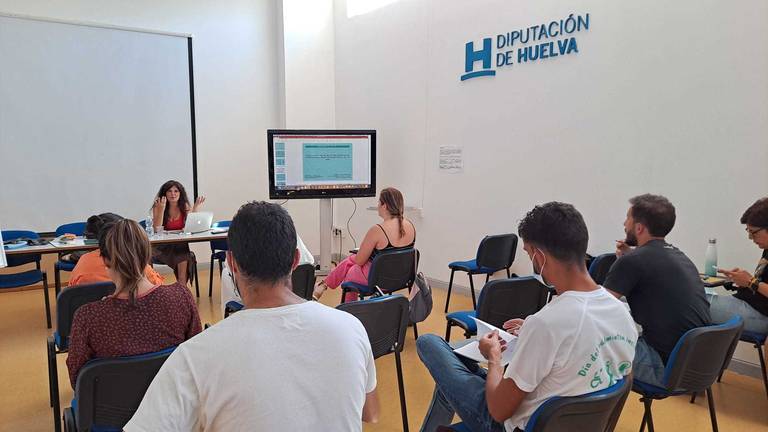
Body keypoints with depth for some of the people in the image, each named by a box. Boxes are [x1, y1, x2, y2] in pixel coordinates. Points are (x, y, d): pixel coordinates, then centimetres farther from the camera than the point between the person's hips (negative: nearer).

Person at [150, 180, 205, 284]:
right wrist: (161, 210, -22)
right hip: (163, 246, -1)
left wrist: (195, 210, -12)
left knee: (183, 257, -34)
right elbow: (157, 230, -12)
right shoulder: (158, 207, -1)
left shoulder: (185, 207, 4)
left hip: (181, 245, 2)